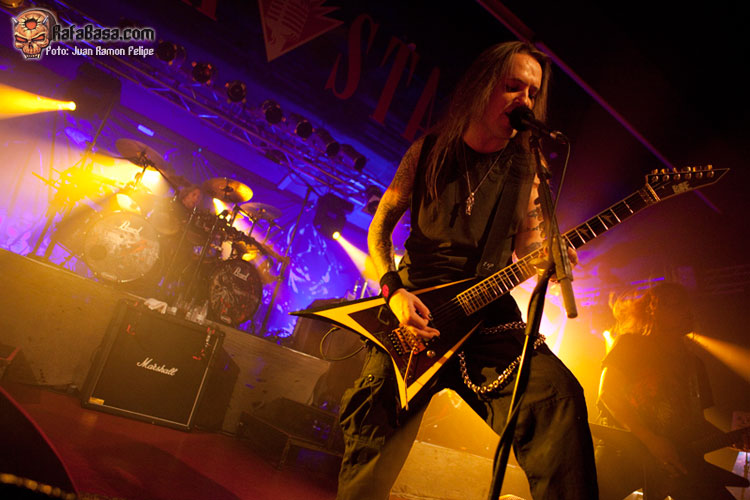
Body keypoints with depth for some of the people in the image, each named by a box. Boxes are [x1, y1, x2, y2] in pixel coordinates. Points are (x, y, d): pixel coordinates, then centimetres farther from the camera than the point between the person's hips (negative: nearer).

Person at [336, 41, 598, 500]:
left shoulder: (526, 169, 8)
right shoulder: (430, 151, 5)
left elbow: (529, 245, 11)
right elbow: (381, 225, 8)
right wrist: (393, 289, -8)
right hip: (413, 308, 0)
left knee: (559, 396, -26)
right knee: (374, 429, -6)